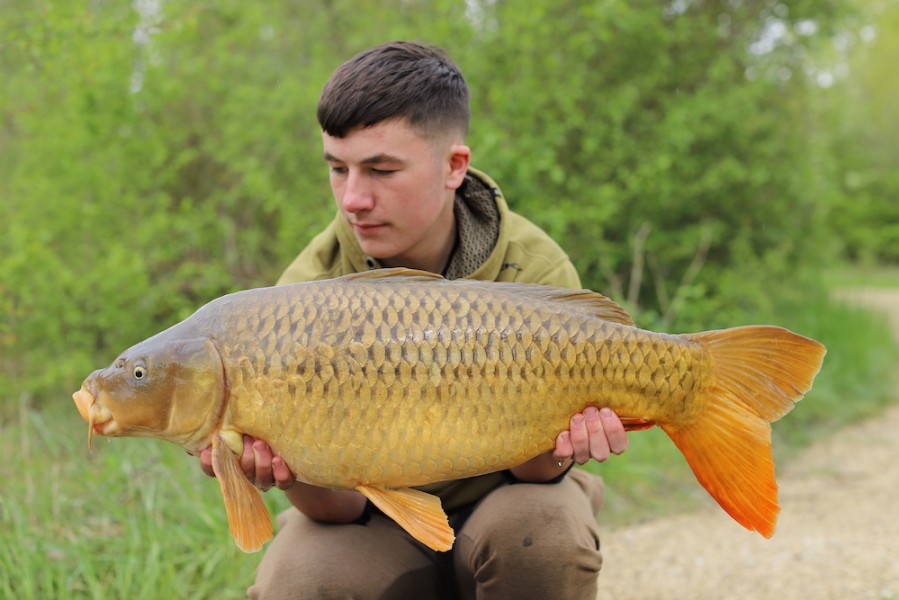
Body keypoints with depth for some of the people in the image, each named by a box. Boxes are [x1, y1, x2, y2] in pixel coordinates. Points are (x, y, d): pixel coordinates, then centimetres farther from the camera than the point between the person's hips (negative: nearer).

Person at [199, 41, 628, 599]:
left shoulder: (534, 273, -20)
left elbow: (535, 471, -16)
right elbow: (343, 502, -19)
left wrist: (550, 450, -40)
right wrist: (298, 473, -43)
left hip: (495, 500, 0)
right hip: (380, 521, 1)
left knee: (539, 527, -33)